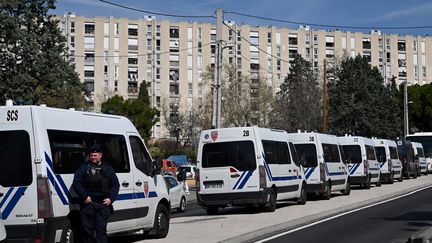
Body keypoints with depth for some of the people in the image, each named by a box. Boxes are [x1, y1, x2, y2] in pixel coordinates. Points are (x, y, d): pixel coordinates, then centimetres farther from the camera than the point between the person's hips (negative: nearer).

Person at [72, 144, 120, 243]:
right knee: (88, 229, 3)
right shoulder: (84, 167, 9)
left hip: (104, 204, 1)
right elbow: (76, 183, 1)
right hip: (88, 203, 0)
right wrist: (84, 197, -10)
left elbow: (116, 185, 15)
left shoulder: (108, 168, 15)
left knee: (101, 230, -3)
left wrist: (111, 198, -1)